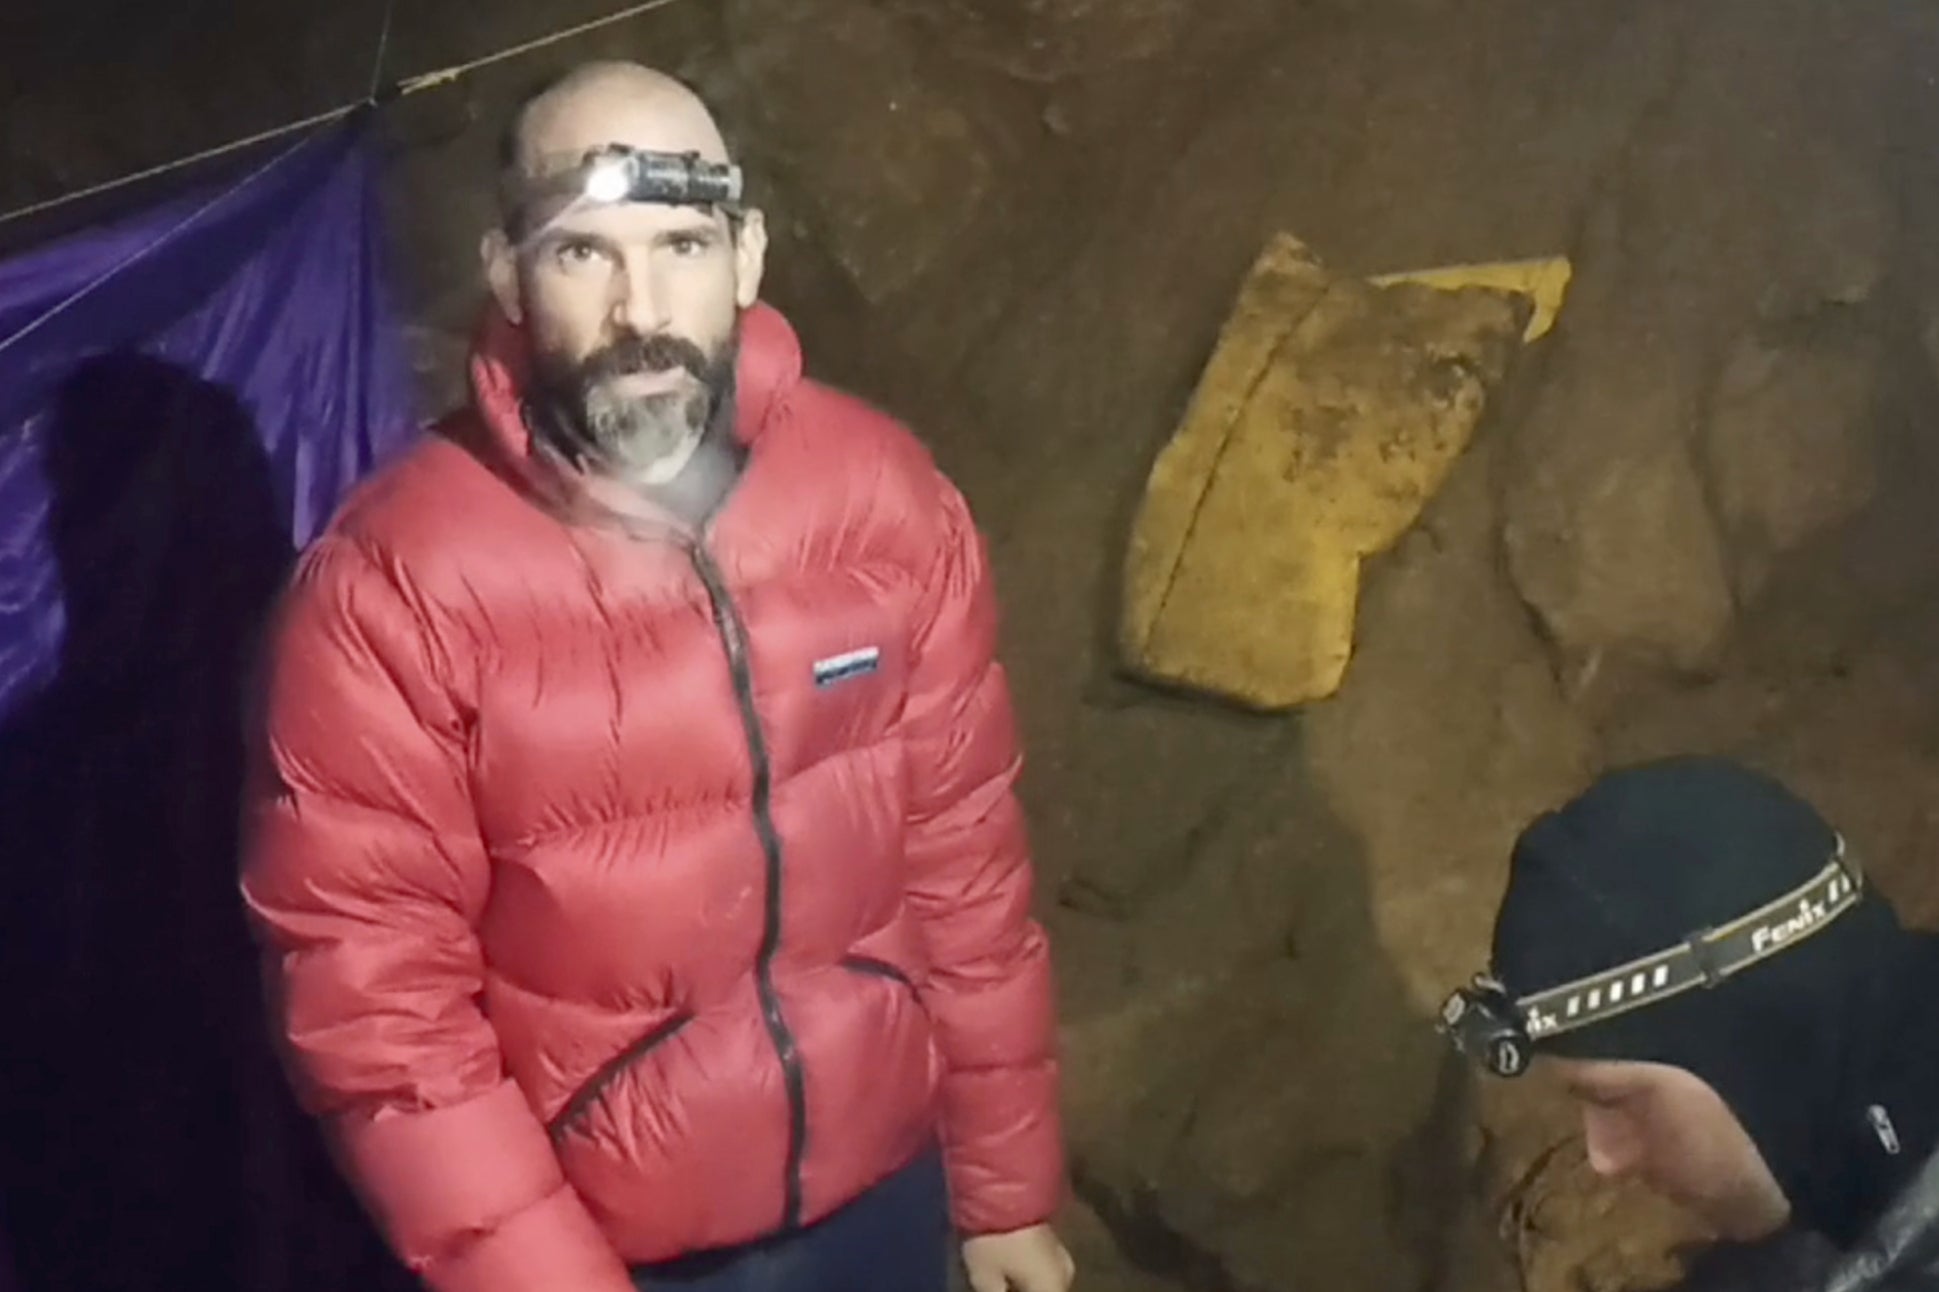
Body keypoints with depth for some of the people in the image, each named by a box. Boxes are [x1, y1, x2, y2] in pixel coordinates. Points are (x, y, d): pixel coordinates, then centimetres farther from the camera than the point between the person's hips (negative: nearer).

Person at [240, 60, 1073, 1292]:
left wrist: (1009, 1187, 3)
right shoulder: (391, 587, -20)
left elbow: (963, 856, -3)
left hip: (882, 1185, 3)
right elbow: (375, 1001, -16)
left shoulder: (885, 496, -10)